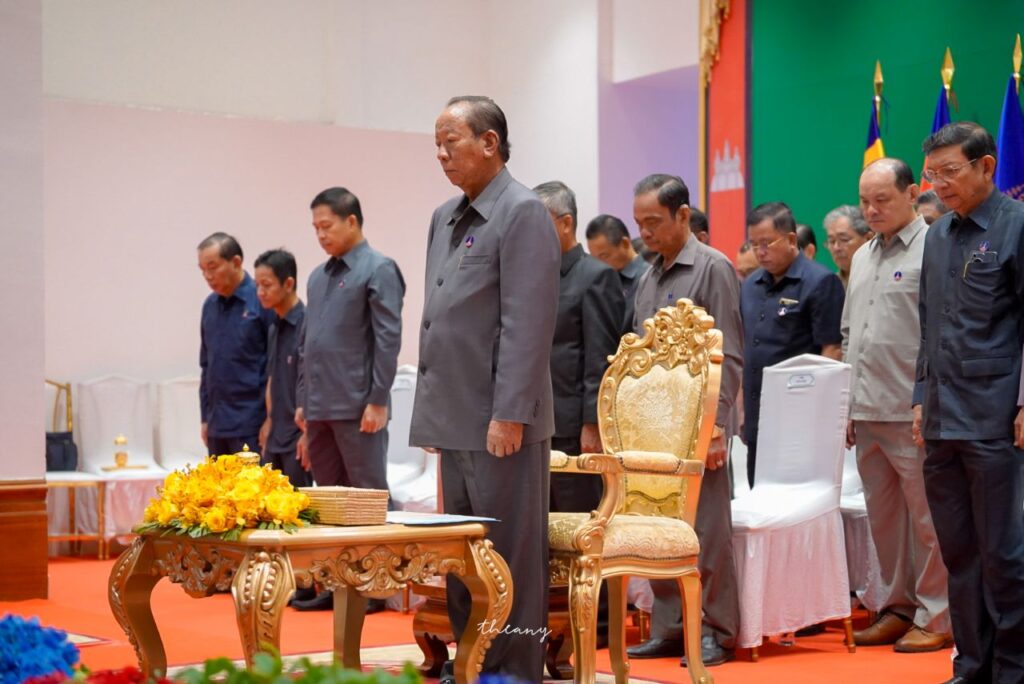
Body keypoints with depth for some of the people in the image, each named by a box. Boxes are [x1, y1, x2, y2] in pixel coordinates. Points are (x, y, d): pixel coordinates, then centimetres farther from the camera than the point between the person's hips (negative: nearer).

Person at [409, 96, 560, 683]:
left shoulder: (523, 212, -10)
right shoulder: (445, 218, 16)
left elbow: (527, 323, -16)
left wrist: (509, 414, -20)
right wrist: (433, 406, 16)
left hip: (501, 421, -8)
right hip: (457, 416, 8)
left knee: (512, 554, -1)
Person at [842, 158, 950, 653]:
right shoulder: (862, 258, 17)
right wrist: (850, 407, 17)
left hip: (912, 412, -8)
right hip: (867, 411, 8)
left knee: (926, 518, -2)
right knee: (883, 517, 12)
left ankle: (935, 618, 5)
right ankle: (898, 608, 21)